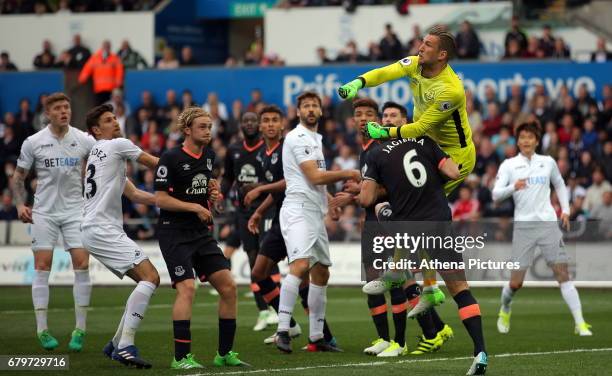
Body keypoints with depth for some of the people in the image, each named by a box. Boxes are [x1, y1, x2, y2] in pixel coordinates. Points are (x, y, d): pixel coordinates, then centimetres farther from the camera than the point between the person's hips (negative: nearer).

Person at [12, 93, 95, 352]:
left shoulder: (84, 141, -1)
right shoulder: (33, 143, -2)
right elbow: (18, 177, 7)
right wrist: (20, 204, -6)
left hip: (75, 210, 1)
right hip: (44, 212, 0)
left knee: (82, 264, -8)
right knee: (42, 266, -4)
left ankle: (80, 329, 0)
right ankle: (42, 329, 3)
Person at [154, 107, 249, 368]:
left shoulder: (209, 155, 11)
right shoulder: (171, 158, -11)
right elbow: (161, 199, -13)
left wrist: (213, 194, 6)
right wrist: (195, 207, -18)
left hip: (202, 233, 7)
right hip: (174, 233, -7)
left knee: (228, 286, 0)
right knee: (187, 288, -20)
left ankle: (225, 353, 11)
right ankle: (181, 357, -16)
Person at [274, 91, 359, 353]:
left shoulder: (315, 139, 22)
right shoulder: (298, 137, -9)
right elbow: (315, 176, -15)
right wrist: (346, 173, -4)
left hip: (315, 213, 10)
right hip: (298, 211, -10)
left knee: (321, 273, 12)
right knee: (300, 265, -26)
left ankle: (316, 336, 18)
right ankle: (283, 330, -31)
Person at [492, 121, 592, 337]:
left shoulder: (548, 163, 9)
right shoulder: (509, 165, 2)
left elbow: (560, 185, 26)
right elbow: (496, 194, -8)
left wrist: (565, 209, 13)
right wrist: (513, 187, -27)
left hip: (548, 223, 1)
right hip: (523, 225, -1)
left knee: (562, 273, -9)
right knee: (516, 282, 0)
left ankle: (580, 323, -12)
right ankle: (505, 310, 32)